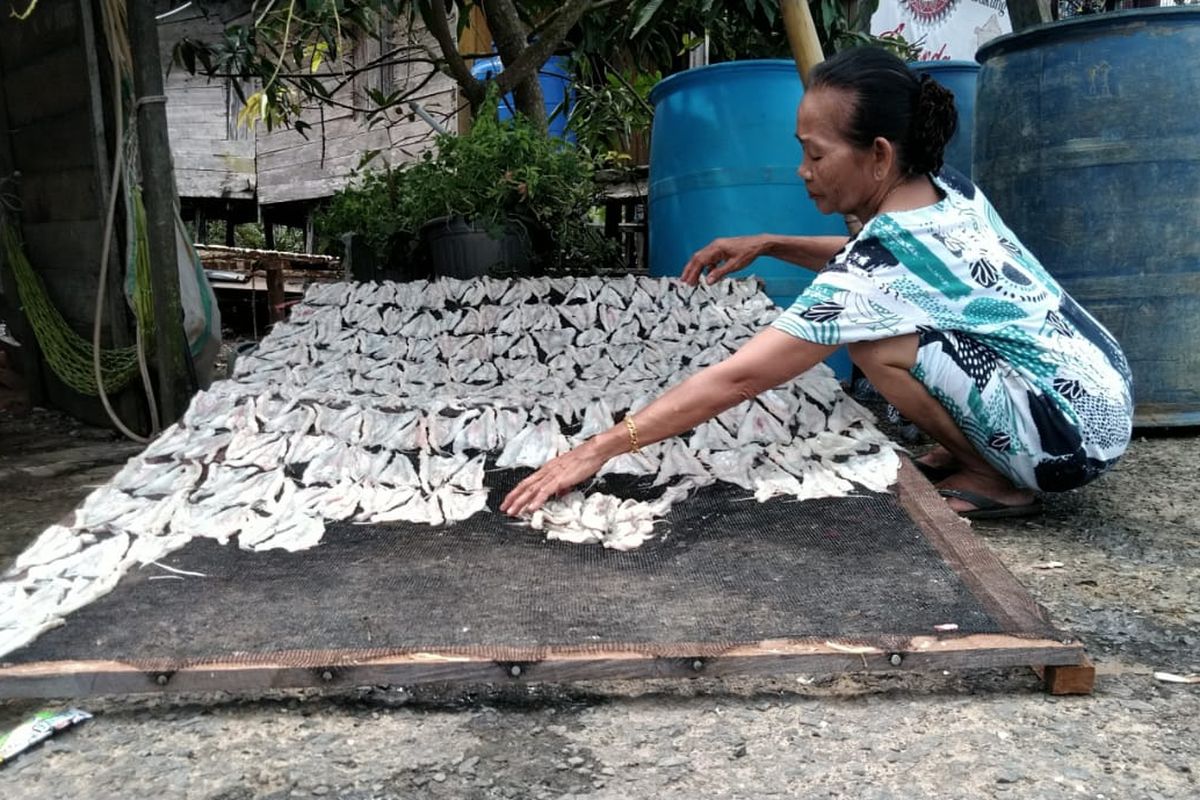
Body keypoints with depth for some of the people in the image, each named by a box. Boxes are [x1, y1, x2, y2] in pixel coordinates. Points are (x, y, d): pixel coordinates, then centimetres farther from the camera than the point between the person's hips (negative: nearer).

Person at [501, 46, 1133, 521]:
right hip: (1103, 394, 9)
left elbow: (736, 379, -29)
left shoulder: (889, 256, -25)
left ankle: (994, 481, -4)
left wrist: (598, 449, -27)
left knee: (877, 341, -22)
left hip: (1074, 434, -8)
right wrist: (769, 244, 4)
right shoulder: (950, 191, -1)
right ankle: (970, 452, 12)